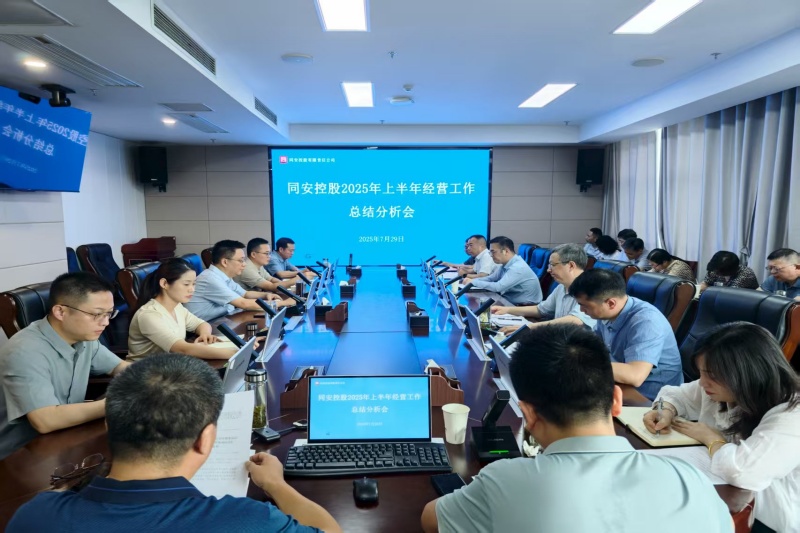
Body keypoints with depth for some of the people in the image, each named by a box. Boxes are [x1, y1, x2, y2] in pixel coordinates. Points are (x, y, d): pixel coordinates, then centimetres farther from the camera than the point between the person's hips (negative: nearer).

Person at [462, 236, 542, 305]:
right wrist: (471, 280, -8)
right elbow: (490, 279, 10)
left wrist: (473, 282, -20)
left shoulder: (518, 267, -24)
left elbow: (498, 287, -29)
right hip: (510, 302, 8)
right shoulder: (505, 264, 3)